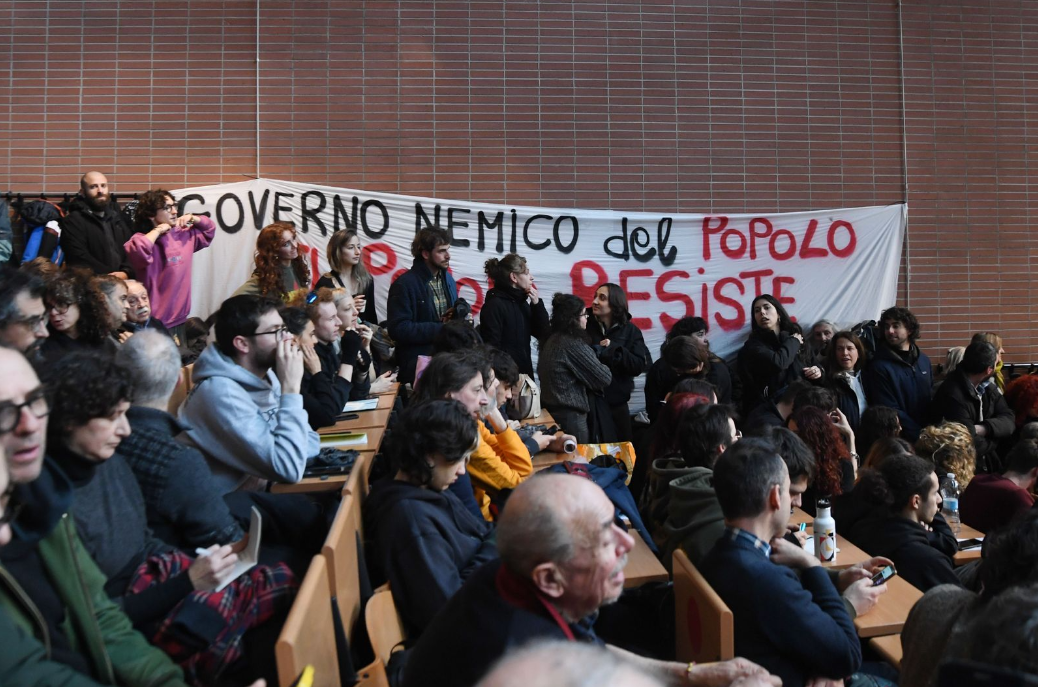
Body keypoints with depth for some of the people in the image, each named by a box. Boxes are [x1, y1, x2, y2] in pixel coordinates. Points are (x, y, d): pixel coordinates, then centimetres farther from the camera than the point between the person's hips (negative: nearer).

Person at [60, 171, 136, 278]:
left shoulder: (118, 216, 18)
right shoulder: (73, 221, 2)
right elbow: (80, 258, -9)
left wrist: (125, 273, -9)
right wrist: (111, 277, -15)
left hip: (124, 281, 4)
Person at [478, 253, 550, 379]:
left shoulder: (522, 302, 11)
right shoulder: (494, 305, -13)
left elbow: (543, 334, 8)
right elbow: (491, 347, -17)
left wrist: (537, 304, -1)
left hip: (524, 372, 8)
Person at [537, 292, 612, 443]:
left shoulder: (551, 340, 9)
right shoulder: (574, 344, -17)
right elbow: (605, 378, -14)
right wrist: (603, 367, 9)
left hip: (551, 411, 9)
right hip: (570, 416, -9)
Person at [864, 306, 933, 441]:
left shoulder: (924, 360, 9)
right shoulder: (879, 366, -10)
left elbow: (932, 398, 15)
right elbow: (890, 411, -12)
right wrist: (919, 434, -14)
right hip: (903, 439, -5)